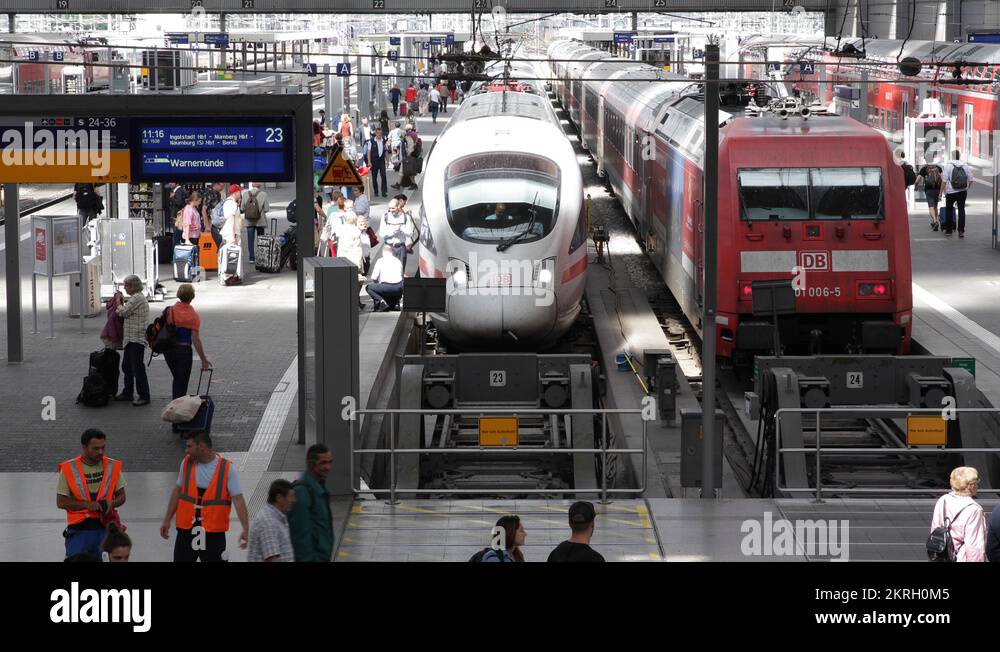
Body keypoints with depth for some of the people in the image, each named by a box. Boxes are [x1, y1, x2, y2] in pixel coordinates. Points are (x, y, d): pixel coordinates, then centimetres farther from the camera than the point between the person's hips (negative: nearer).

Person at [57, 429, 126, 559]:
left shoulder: (113, 466, 4)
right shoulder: (69, 469, -4)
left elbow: (121, 496, 12)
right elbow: (61, 502, -3)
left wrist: (112, 503, -11)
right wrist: (87, 504, -15)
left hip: (105, 529, 2)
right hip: (79, 530, -2)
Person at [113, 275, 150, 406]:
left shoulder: (137, 298, -16)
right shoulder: (135, 297, 17)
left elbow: (123, 312, -16)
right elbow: (126, 313, 21)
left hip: (136, 339, -11)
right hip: (131, 339, 11)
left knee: (137, 368, -8)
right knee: (127, 366, 17)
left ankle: (144, 396, -4)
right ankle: (127, 393, 26)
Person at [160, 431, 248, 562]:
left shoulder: (227, 468, -9)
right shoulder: (186, 463, 3)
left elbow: (238, 499, -12)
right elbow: (178, 491, 14)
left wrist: (246, 529, -21)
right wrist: (167, 520, 14)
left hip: (214, 532, -3)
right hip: (186, 530, 4)